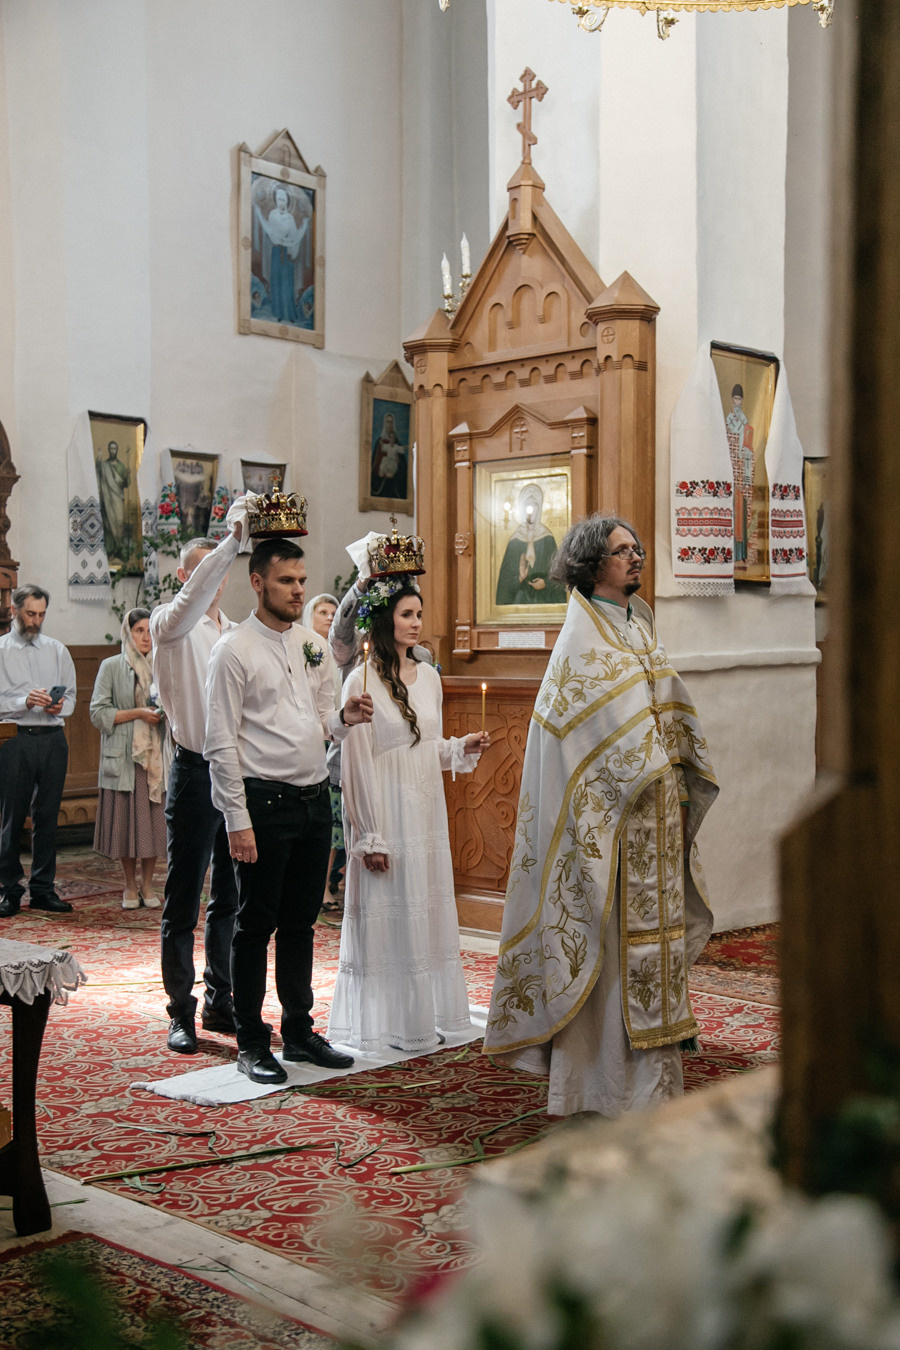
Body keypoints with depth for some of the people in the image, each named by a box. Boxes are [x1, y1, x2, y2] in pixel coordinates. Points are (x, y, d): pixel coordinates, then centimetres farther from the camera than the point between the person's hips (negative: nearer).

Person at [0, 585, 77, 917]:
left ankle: (43, 889, 11)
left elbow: (71, 695, 14)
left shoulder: (57, 650, 15)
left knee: (47, 816, 5)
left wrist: (59, 706, -7)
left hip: (53, 739, 3)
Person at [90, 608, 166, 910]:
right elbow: (99, 713, -3)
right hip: (123, 756, -2)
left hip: (156, 755, 2)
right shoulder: (111, 667, 3)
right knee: (125, 820, 0)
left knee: (153, 819, 1)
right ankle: (130, 886, 14)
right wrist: (138, 713, -12)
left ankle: (147, 885, 13)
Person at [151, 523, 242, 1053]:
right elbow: (193, 597, -26)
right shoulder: (170, 624, -3)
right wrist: (234, 540, -34)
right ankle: (182, 1014, 10)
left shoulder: (237, 633, 15)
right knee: (183, 900, 1)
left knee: (230, 898, 12)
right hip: (197, 771, -6)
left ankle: (220, 1003, 24)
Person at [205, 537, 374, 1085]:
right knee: (256, 926, 3)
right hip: (265, 800, -6)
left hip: (315, 798, 6)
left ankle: (300, 1032, 26)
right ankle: (252, 1043, 15)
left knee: (301, 922, 14)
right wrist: (238, 819, -14)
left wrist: (345, 717, -6)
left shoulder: (314, 645, 11)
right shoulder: (235, 650, -8)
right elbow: (221, 743, -11)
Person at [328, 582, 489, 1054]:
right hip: (385, 811, -6)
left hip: (427, 810, 7)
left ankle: (424, 1017, 22)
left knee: (427, 912, 11)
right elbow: (356, 763, -12)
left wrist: (462, 748, 1)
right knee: (386, 917, 0)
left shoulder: (428, 677, 10)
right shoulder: (362, 681, -10)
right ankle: (385, 1022, 12)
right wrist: (370, 837, -14)